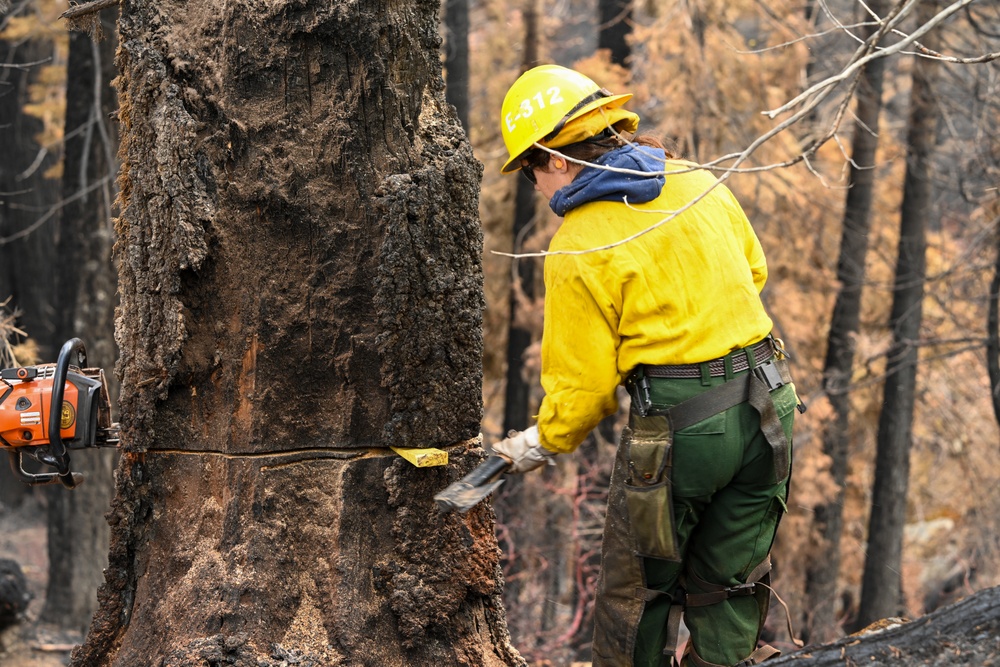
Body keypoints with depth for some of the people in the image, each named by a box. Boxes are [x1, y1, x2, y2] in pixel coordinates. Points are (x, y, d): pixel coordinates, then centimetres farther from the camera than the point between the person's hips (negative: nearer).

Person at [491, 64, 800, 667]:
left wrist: (543, 444, 12)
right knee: (730, 587, 17)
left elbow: (582, 383, -6)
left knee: (637, 591, 12)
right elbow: (753, 269, 21)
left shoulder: (577, 251, -11)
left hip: (677, 427, -6)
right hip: (767, 408, 6)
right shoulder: (697, 183, 5)